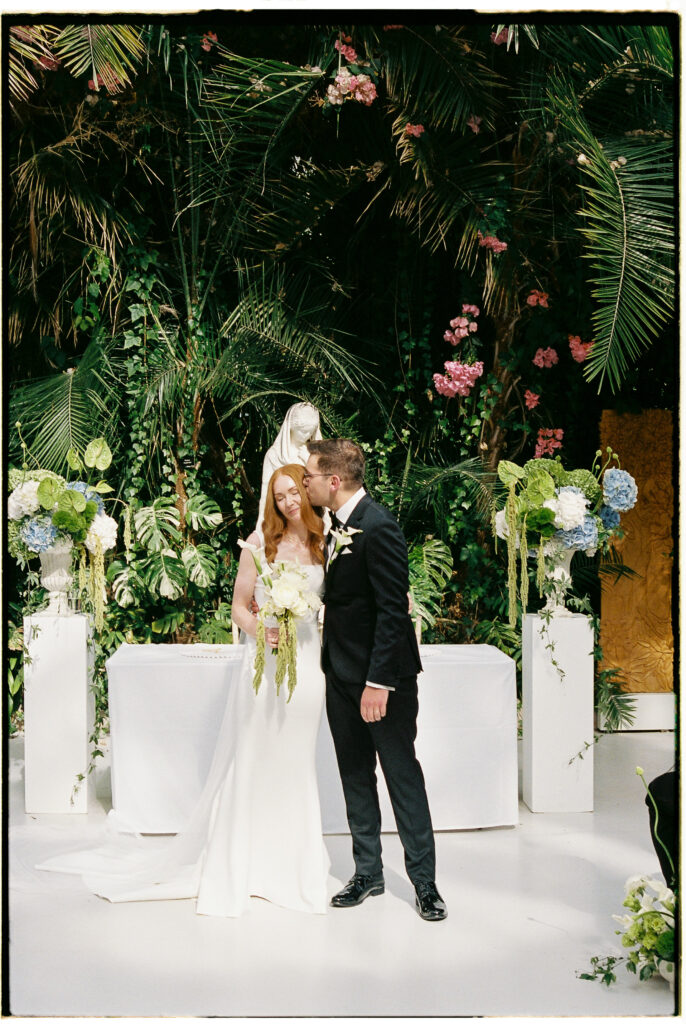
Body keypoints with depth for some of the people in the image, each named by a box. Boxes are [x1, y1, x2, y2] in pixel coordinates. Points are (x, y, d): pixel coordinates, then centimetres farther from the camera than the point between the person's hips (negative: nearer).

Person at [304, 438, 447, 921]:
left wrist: (379, 681, -24)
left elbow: (392, 609, -22)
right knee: (355, 775, 15)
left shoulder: (378, 527, -19)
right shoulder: (339, 525, 9)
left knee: (403, 775, 2)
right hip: (342, 673, 9)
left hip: (382, 674, -9)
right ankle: (368, 872, 28)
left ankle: (424, 881, 14)